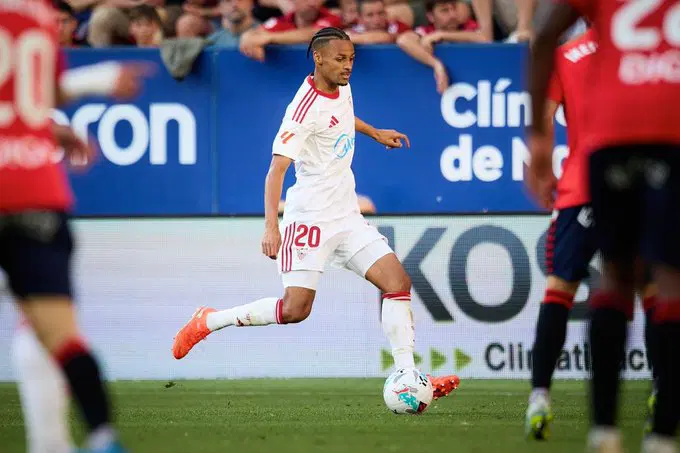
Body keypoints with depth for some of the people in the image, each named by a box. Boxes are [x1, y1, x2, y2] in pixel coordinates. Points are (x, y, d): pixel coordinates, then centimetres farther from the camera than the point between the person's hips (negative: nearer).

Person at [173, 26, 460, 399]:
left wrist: (376, 133, 35)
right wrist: (271, 226, -33)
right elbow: (277, 167, -25)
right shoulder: (307, 107, -19)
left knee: (397, 281, -6)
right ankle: (208, 322, 7)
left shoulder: (342, 89, 8)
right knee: (296, 308, -12)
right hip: (310, 217, -8)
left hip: (346, 215, 8)